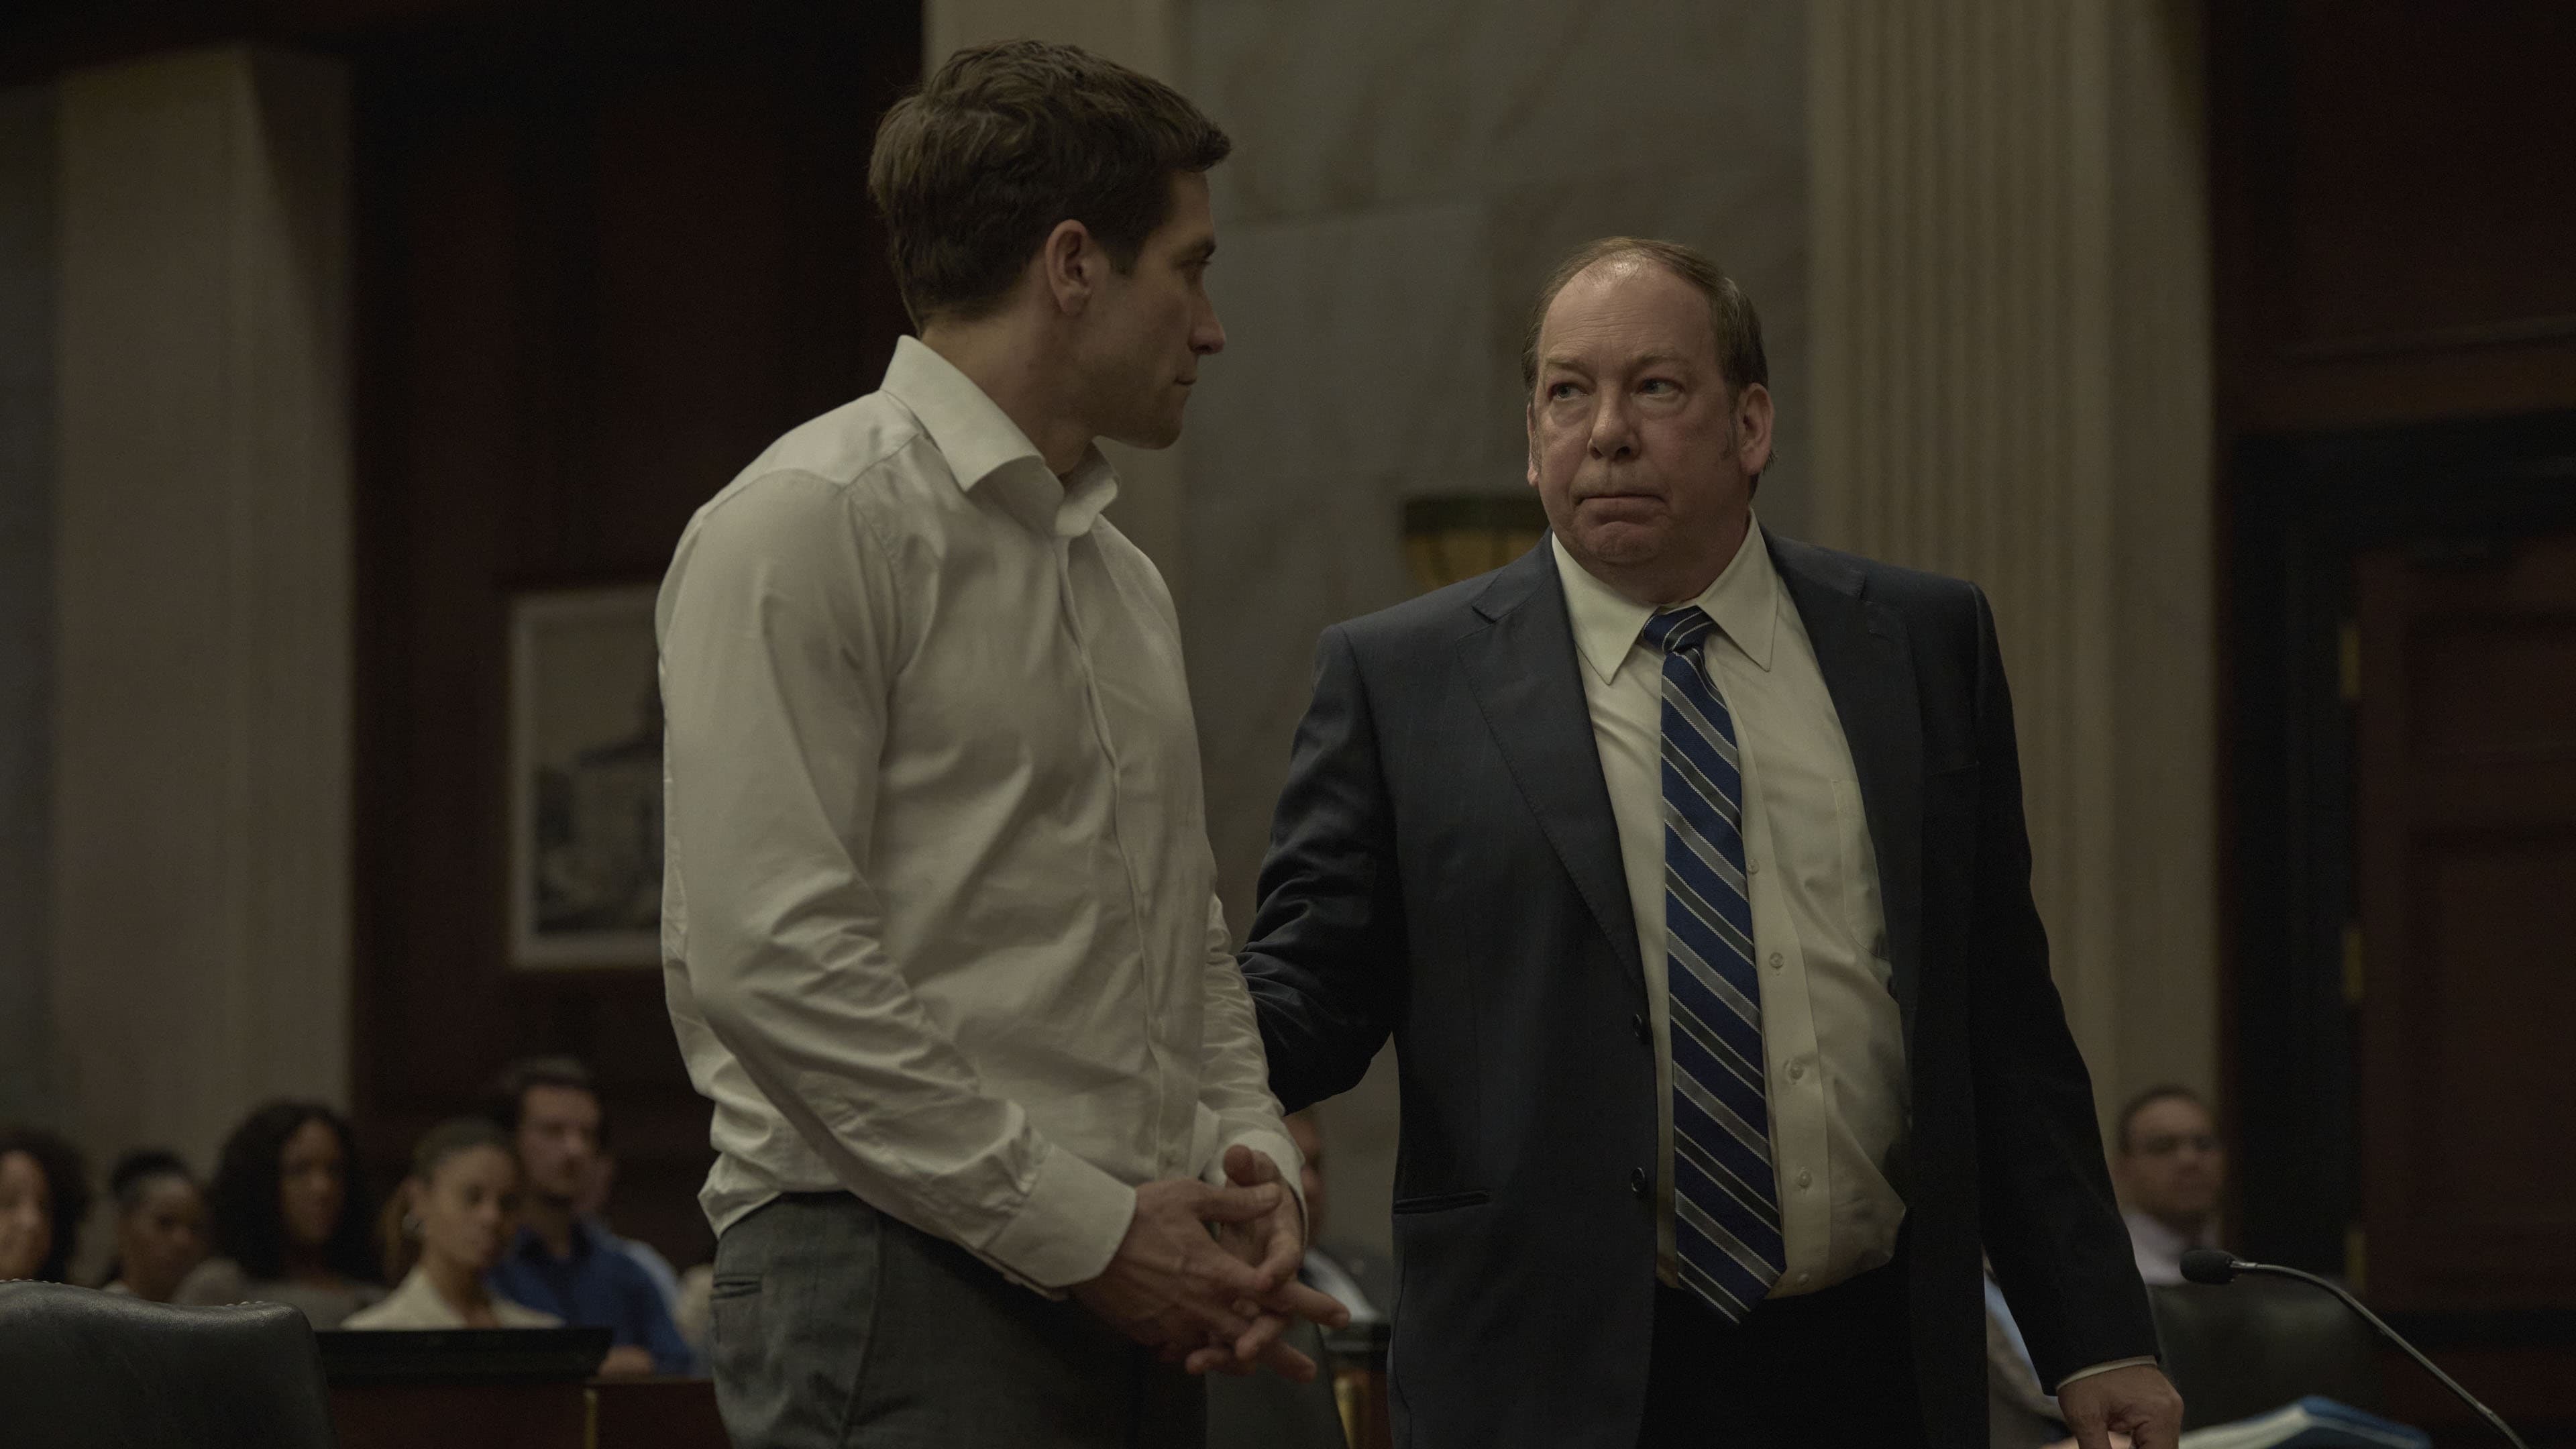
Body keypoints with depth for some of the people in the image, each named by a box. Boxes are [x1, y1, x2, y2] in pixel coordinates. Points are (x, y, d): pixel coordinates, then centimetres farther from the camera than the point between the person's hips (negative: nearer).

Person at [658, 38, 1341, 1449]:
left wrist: (1250, 1154, 6)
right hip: (898, 1289, -8)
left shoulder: (1124, 578, 21)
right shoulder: (807, 526, -7)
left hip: (1128, 1294, 8)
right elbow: (770, 957, -15)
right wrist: (1077, 1225, -14)